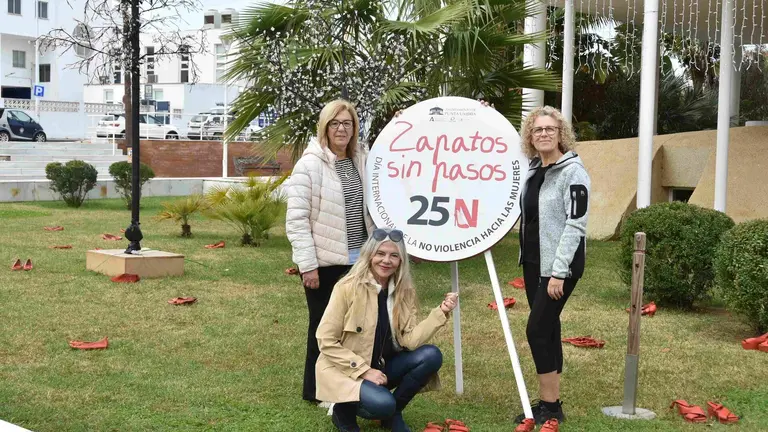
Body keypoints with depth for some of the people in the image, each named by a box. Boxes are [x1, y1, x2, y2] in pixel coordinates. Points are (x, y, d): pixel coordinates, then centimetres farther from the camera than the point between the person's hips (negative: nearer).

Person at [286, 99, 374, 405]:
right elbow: (296, 219, -14)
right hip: (325, 261, -5)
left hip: (359, 259, 5)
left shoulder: (361, 160, 8)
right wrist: (307, 265, -17)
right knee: (324, 326, 6)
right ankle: (317, 390, 21)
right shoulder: (309, 165, -11)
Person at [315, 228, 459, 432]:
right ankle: (345, 410, 2)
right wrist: (364, 371, -21)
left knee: (431, 356, -18)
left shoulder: (405, 291, -3)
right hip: (347, 370, -5)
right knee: (382, 404, -33)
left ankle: (393, 413, 2)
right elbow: (326, 341, -17)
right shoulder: (348, 287, -18)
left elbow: (410, 341, -11)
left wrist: (441, 312, -22)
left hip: (382, 366, 5)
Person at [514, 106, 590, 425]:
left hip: (559, 264, -7)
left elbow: (575, 225, -19)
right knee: (547, 329, 11)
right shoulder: (533, 169, 8)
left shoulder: (572, 171, -13)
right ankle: (548, 403, 18)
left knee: (537, 330, -9)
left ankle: (551, 408, 1)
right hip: (533, 261, 7)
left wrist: (559, 272, -21)